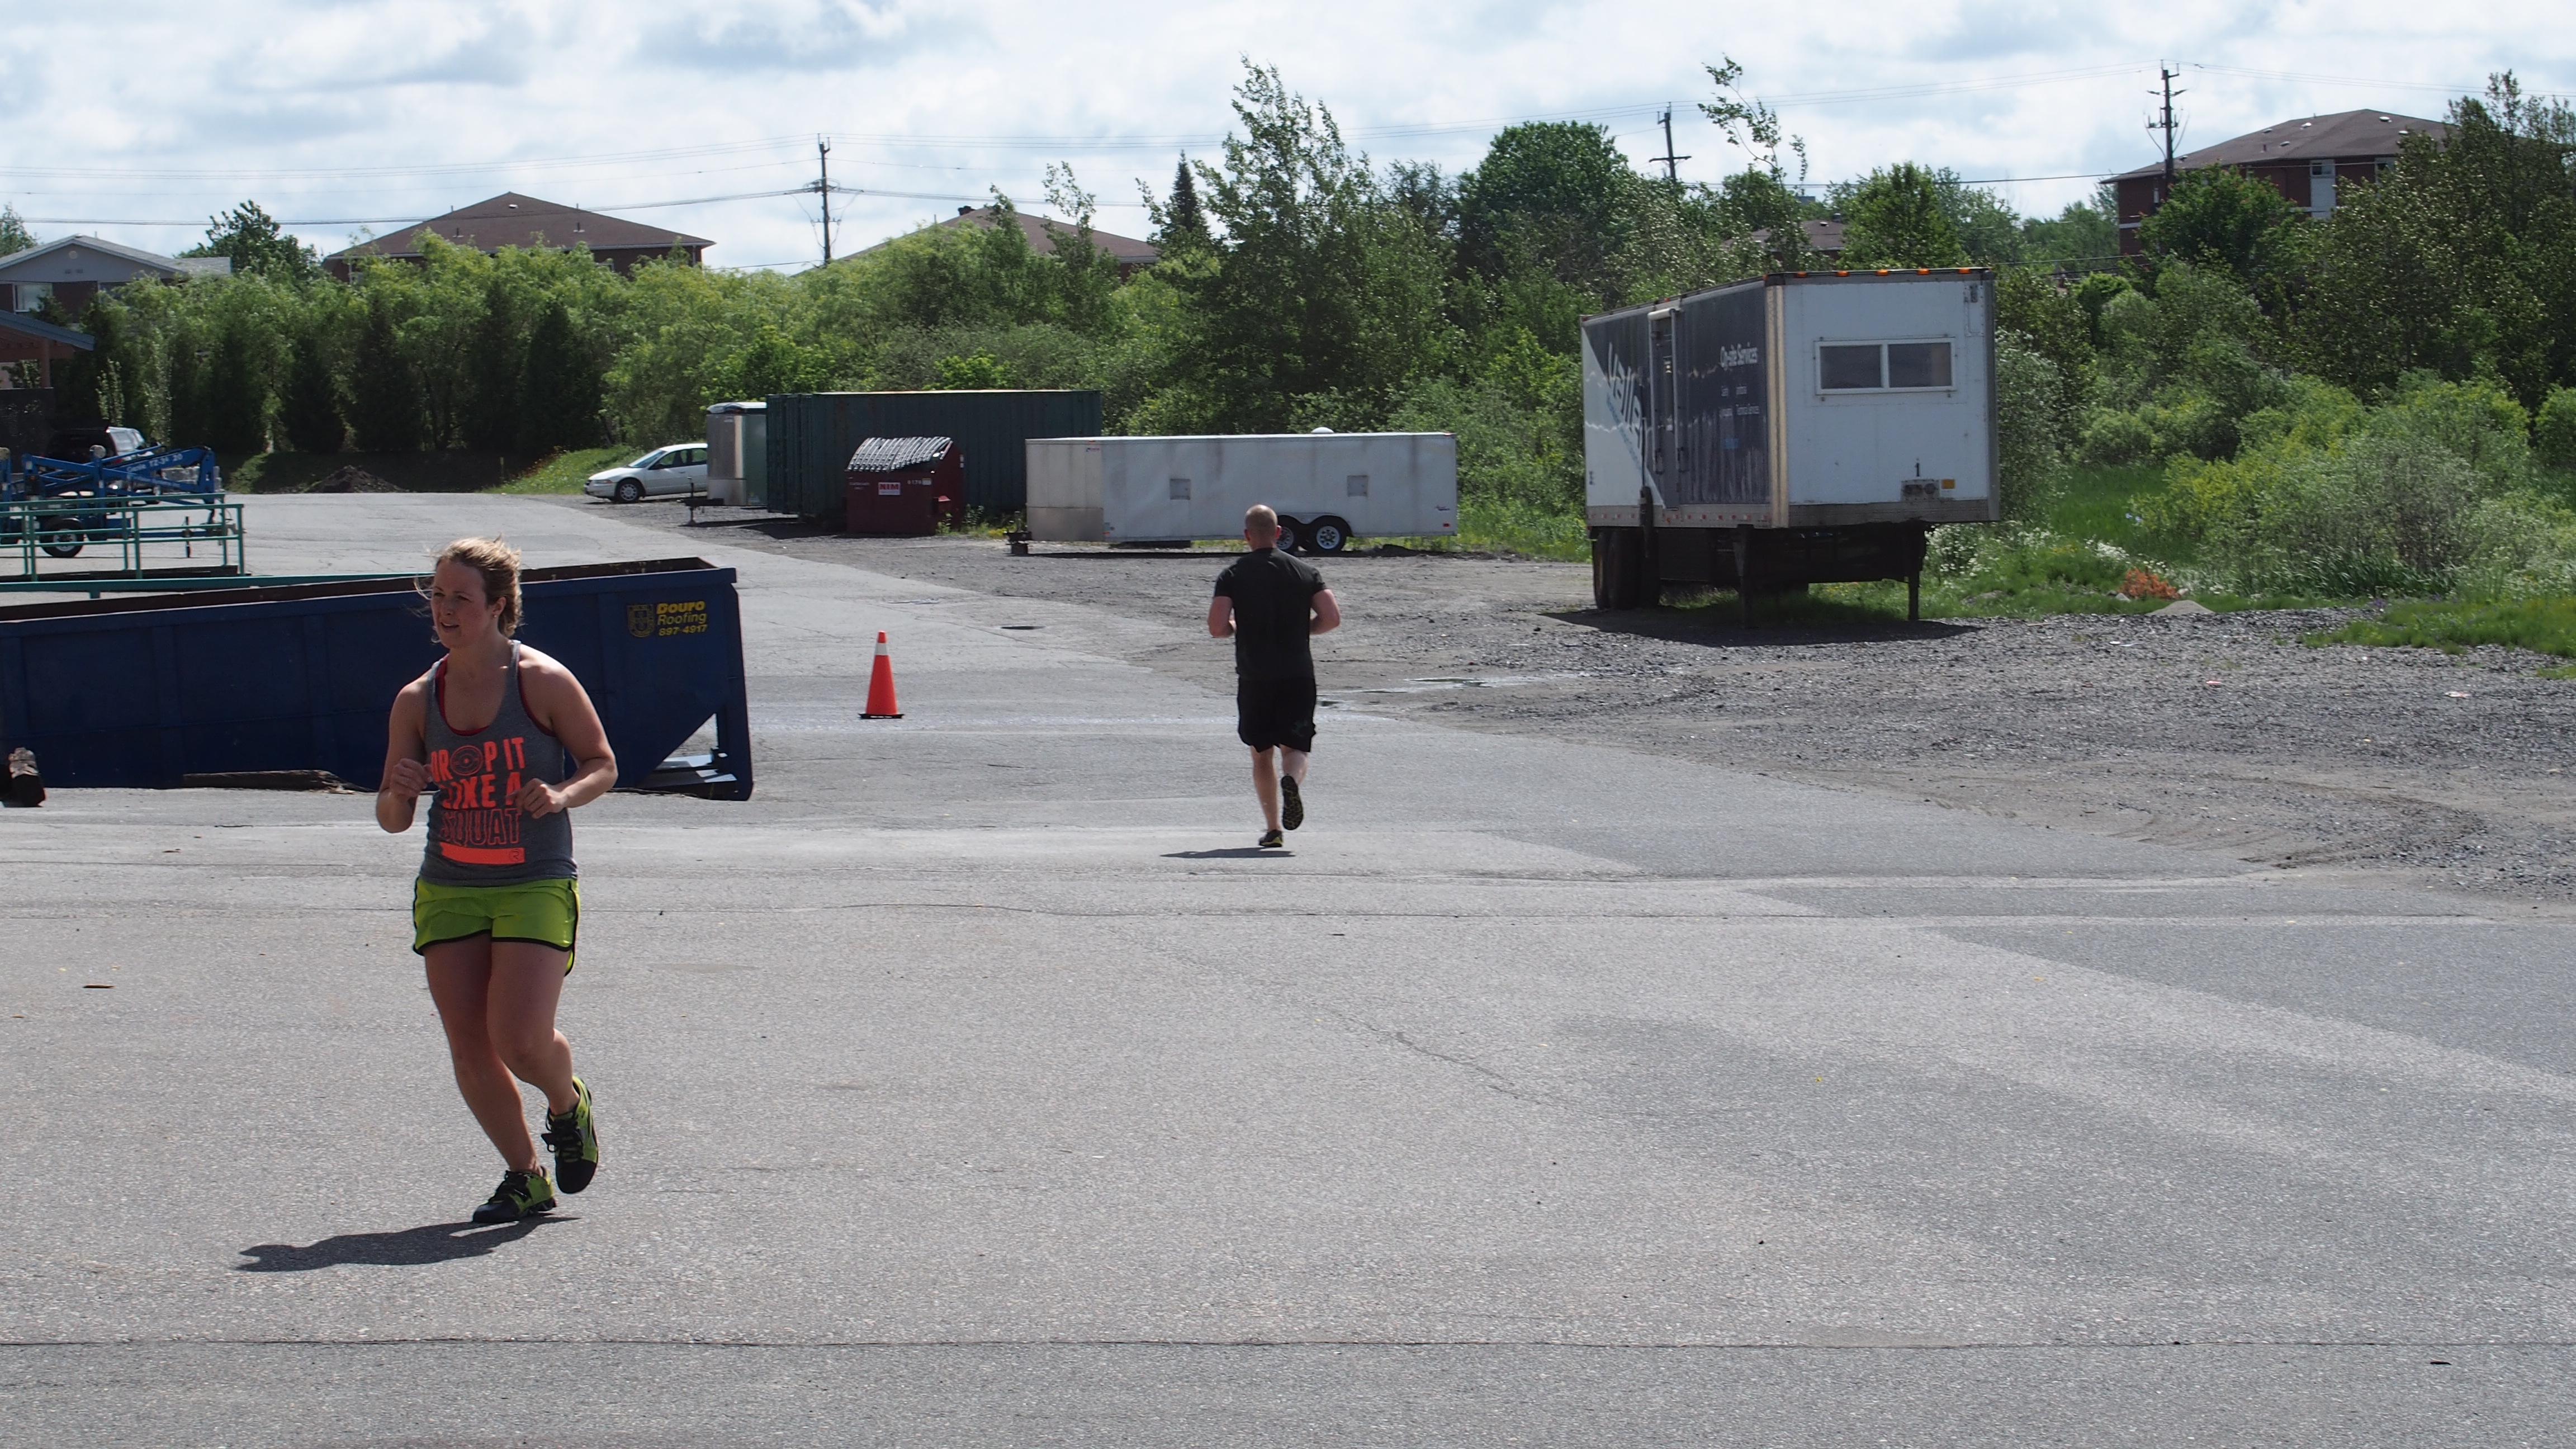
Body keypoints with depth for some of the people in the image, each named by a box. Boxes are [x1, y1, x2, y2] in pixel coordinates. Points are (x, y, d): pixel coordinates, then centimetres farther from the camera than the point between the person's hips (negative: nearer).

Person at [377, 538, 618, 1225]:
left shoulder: (543, 681, -6)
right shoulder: (417, 701, 5)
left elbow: (602, 764, 2)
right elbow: (391, 819, 9)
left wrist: (561, 796, -18)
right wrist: (400, 793, -14)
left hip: (537, 886, -4)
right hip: (448, 890, 4)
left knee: (521, 1040, -15)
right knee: (470, 1049, -1)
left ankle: (569, 1104, 20)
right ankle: (524, 1178, 18)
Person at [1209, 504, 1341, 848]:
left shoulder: (1233, 575, -2)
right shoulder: (1305, 571, 3)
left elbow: (1216, 627, -11)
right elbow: (1332, 618, -4)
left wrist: (1238, 628, 11)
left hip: (1254, 678, -1)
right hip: (1298, 675, 1)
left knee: (1261, 754, 11)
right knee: (1295, 747, 7)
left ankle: (1272, 829, 6)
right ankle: (1292, 780, -27)